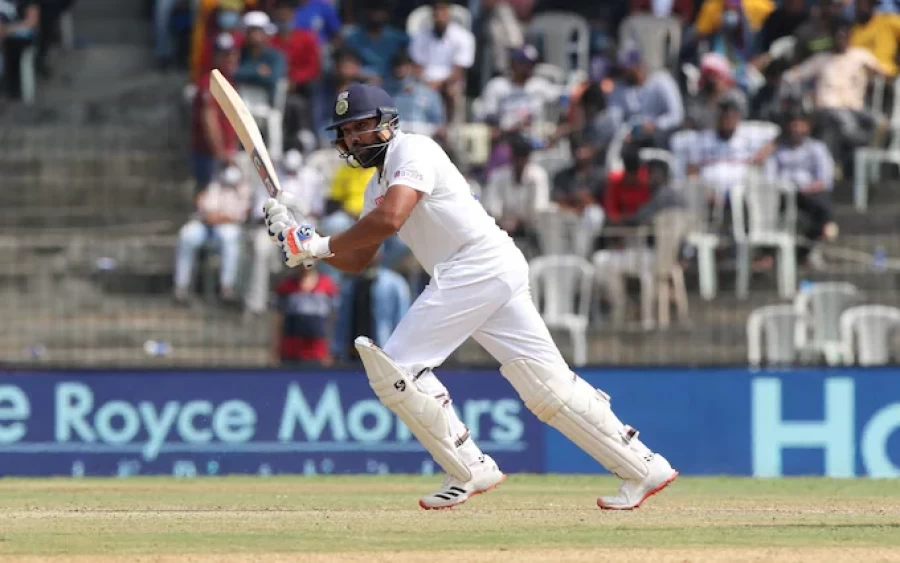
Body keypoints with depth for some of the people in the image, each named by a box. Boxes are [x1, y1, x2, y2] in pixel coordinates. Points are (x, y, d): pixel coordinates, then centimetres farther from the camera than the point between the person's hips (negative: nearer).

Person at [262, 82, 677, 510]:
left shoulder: (414, 152, -6)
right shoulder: (379, 183, 23)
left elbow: (389, 219, -23)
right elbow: (355, 261, 23)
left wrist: (322, 244, -15)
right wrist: (301, 237, 9)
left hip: (479, 263, -10)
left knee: (396, 366, -9)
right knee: (548, 383, 5)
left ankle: (469, 471, -6)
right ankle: (643, 467, 5)